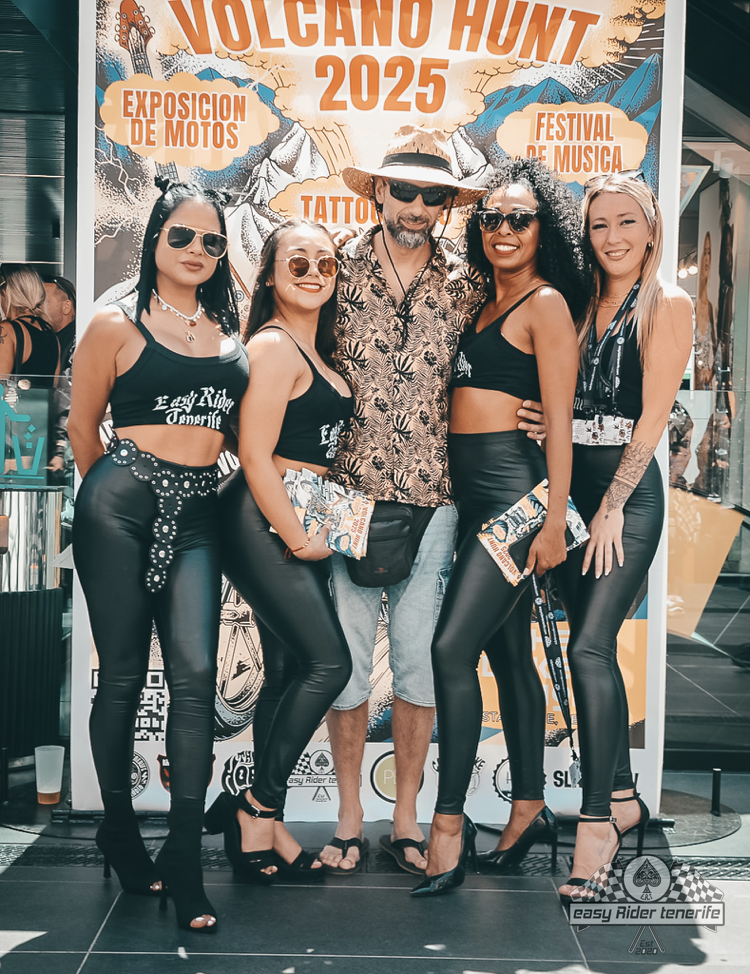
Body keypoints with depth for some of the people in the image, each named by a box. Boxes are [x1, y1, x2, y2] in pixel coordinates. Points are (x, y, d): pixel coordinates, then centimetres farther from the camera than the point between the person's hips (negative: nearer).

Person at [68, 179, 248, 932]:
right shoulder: (117, 324, 2)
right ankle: (118, 827, 24)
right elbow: (82, 425, 7)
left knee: (195, 672, -8)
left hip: (196, 513, 3)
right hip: (121, 503, -3)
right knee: (124, 672, 4)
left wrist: (190, 480, 14)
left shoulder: (229, 329, 13)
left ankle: (184, 855, 0)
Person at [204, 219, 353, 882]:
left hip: (299, 523, 9)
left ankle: (266, 825, 15)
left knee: (288, 671, 7)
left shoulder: (319, 352, 17)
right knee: (328, 663, -13)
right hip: (261, 522, -9)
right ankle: (256, 808, -1)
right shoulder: (272, 346, -11)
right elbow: (255, 456, -15)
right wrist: (298, 539, -13)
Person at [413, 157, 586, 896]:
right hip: (472, 491, 8)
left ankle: (449, 823, -5)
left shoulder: (546, 303, -5)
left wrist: (553, 520, -16)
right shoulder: (485, 303, 18)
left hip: (515, 488, -8)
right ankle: (529, 805, 25)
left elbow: (558, 421, -11)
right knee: (506, 652, 13)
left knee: (452, 648, -14)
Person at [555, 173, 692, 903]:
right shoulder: (584, 304, 15)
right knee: (594, 649, 9)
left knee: (590, 647, -16)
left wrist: (612, 507, -13)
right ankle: (622, 797, 23)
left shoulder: (667, 306, -2)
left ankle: (596, 822, -8)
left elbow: (652, 415, -8)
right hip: (572, 487, 6)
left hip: (628, 492, -6)